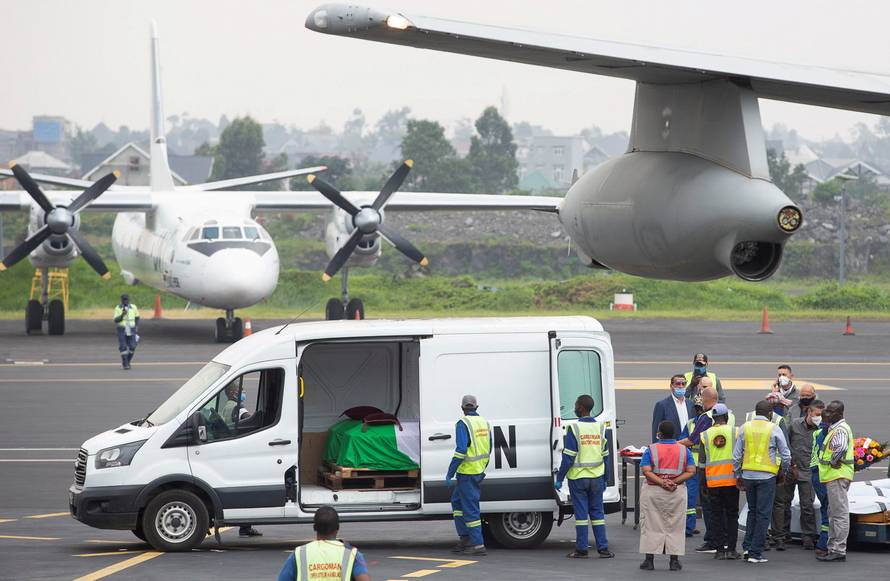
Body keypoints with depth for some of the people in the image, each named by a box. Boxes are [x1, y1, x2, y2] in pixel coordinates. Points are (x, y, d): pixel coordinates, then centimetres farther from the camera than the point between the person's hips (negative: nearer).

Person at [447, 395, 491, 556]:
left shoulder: (463, 424, -15)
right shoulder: (484, 423, 11)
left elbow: (461, 450, -22)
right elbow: (488, 449, 18)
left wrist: (450, 473, -17)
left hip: (467, 473, -9)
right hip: (479, 472, 9)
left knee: (470, 507, -4)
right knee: (457, 500, 21)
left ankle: (478, 545, -5)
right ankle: (465, 538, 20)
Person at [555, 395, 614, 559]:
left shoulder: (574, 429, -12)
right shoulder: (599, 428, 4)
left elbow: (568, 457, -13)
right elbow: (605, 456, 9)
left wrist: (559, 478, -6)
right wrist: (604, 480, 18)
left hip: (578, 477, -4)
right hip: (596, 477, 4)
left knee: (581, 513, 1)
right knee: (597, 512, 9)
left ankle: (581, 549, 4)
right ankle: (603, 548, 7)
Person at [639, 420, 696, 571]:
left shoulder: (651, 450, -5)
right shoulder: (684, 450, 2)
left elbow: (646, 471, -14)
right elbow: (691, 471, -4)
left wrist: (662, 483, -17)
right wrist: (674, 482, -10)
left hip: (653, 492, -2)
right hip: (677, 493, 2)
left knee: (651, 525, 5)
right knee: (675, 526, 8)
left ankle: (649, 559, 4)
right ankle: (674, 560, 5)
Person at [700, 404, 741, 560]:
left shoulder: (705, 435, 2)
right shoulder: (735, 432, -3)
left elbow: (702, 461, 5)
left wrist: (703, 484, 11)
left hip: (712, 481, 1)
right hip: (731, 480, -1)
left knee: (715, 516, 7)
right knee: (732, 515, 7)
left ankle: (719, 549, 4)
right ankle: (731, 549, 2)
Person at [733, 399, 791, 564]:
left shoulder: (745, 428, 4)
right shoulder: (774, 429, -4)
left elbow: (736, 455, 5)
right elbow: (786, 454, 0)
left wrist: (738, 475, 14)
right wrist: (784, 470, 18)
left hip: (748, 474, 4)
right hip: (766, 476, -4)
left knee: (752, 511, 18)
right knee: (763, 513, 1)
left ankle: (747, 546, 9)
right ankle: (755, 552, -1)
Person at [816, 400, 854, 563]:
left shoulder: (840, 430, -16)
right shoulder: (835, 428, 17)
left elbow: (841, 447, -33)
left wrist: (834, 461, -19)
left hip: (838, 476, -11)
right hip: (833, 476, 11)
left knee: (839, 514, -9)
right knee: (834, 514, 16)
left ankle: (839, 550, -10)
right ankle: (833, 548, 22)